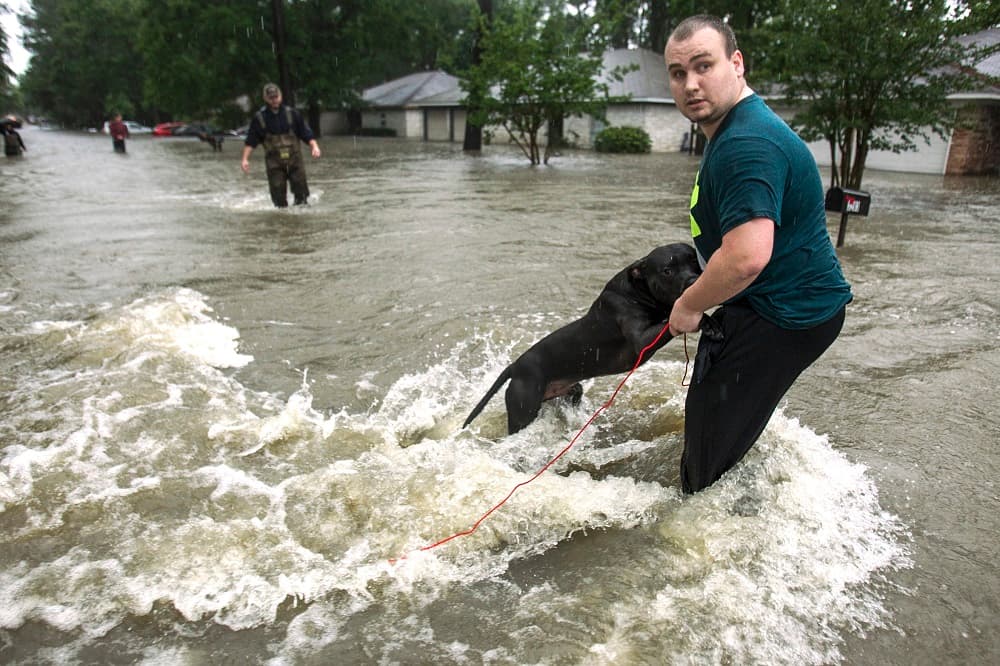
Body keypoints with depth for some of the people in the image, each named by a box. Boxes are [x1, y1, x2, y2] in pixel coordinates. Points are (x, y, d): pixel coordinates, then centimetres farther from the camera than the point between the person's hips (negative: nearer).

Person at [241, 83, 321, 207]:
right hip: (274, 162, 0)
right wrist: (245, 159, -4)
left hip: (294, 159, 0)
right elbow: (250, 141, 4)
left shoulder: (292, 113, 2)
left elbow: (306, 133, 3)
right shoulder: (259, 117, 1)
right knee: (278, 193, -1)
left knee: (301, 192, -2)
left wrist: (314, 146, -14)